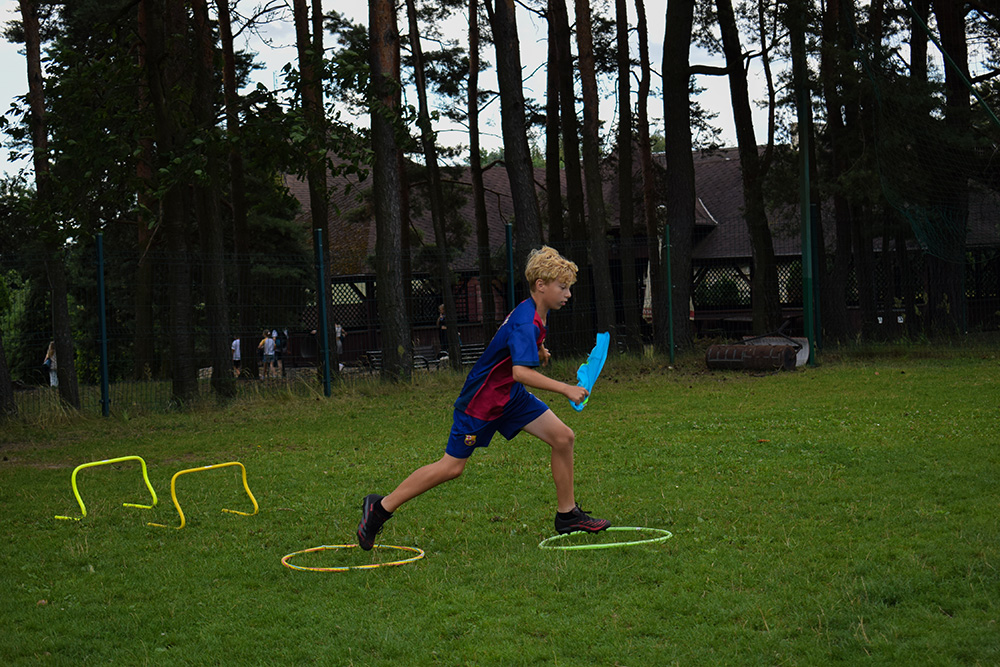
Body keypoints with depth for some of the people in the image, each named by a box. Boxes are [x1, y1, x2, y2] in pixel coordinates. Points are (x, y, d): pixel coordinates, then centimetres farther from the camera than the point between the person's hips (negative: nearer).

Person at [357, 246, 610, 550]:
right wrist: (565, 389, -40)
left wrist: (538, 352, 8)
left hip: (510, 397, 9)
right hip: (480, 400, -9)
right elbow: (520, 371, -40)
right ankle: (381, 508, 12)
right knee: (451, 466, -2)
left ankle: (567, 514, 9)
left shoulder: (535, 314, 4)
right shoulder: (525, 322, -26)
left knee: (563, 437, -3)